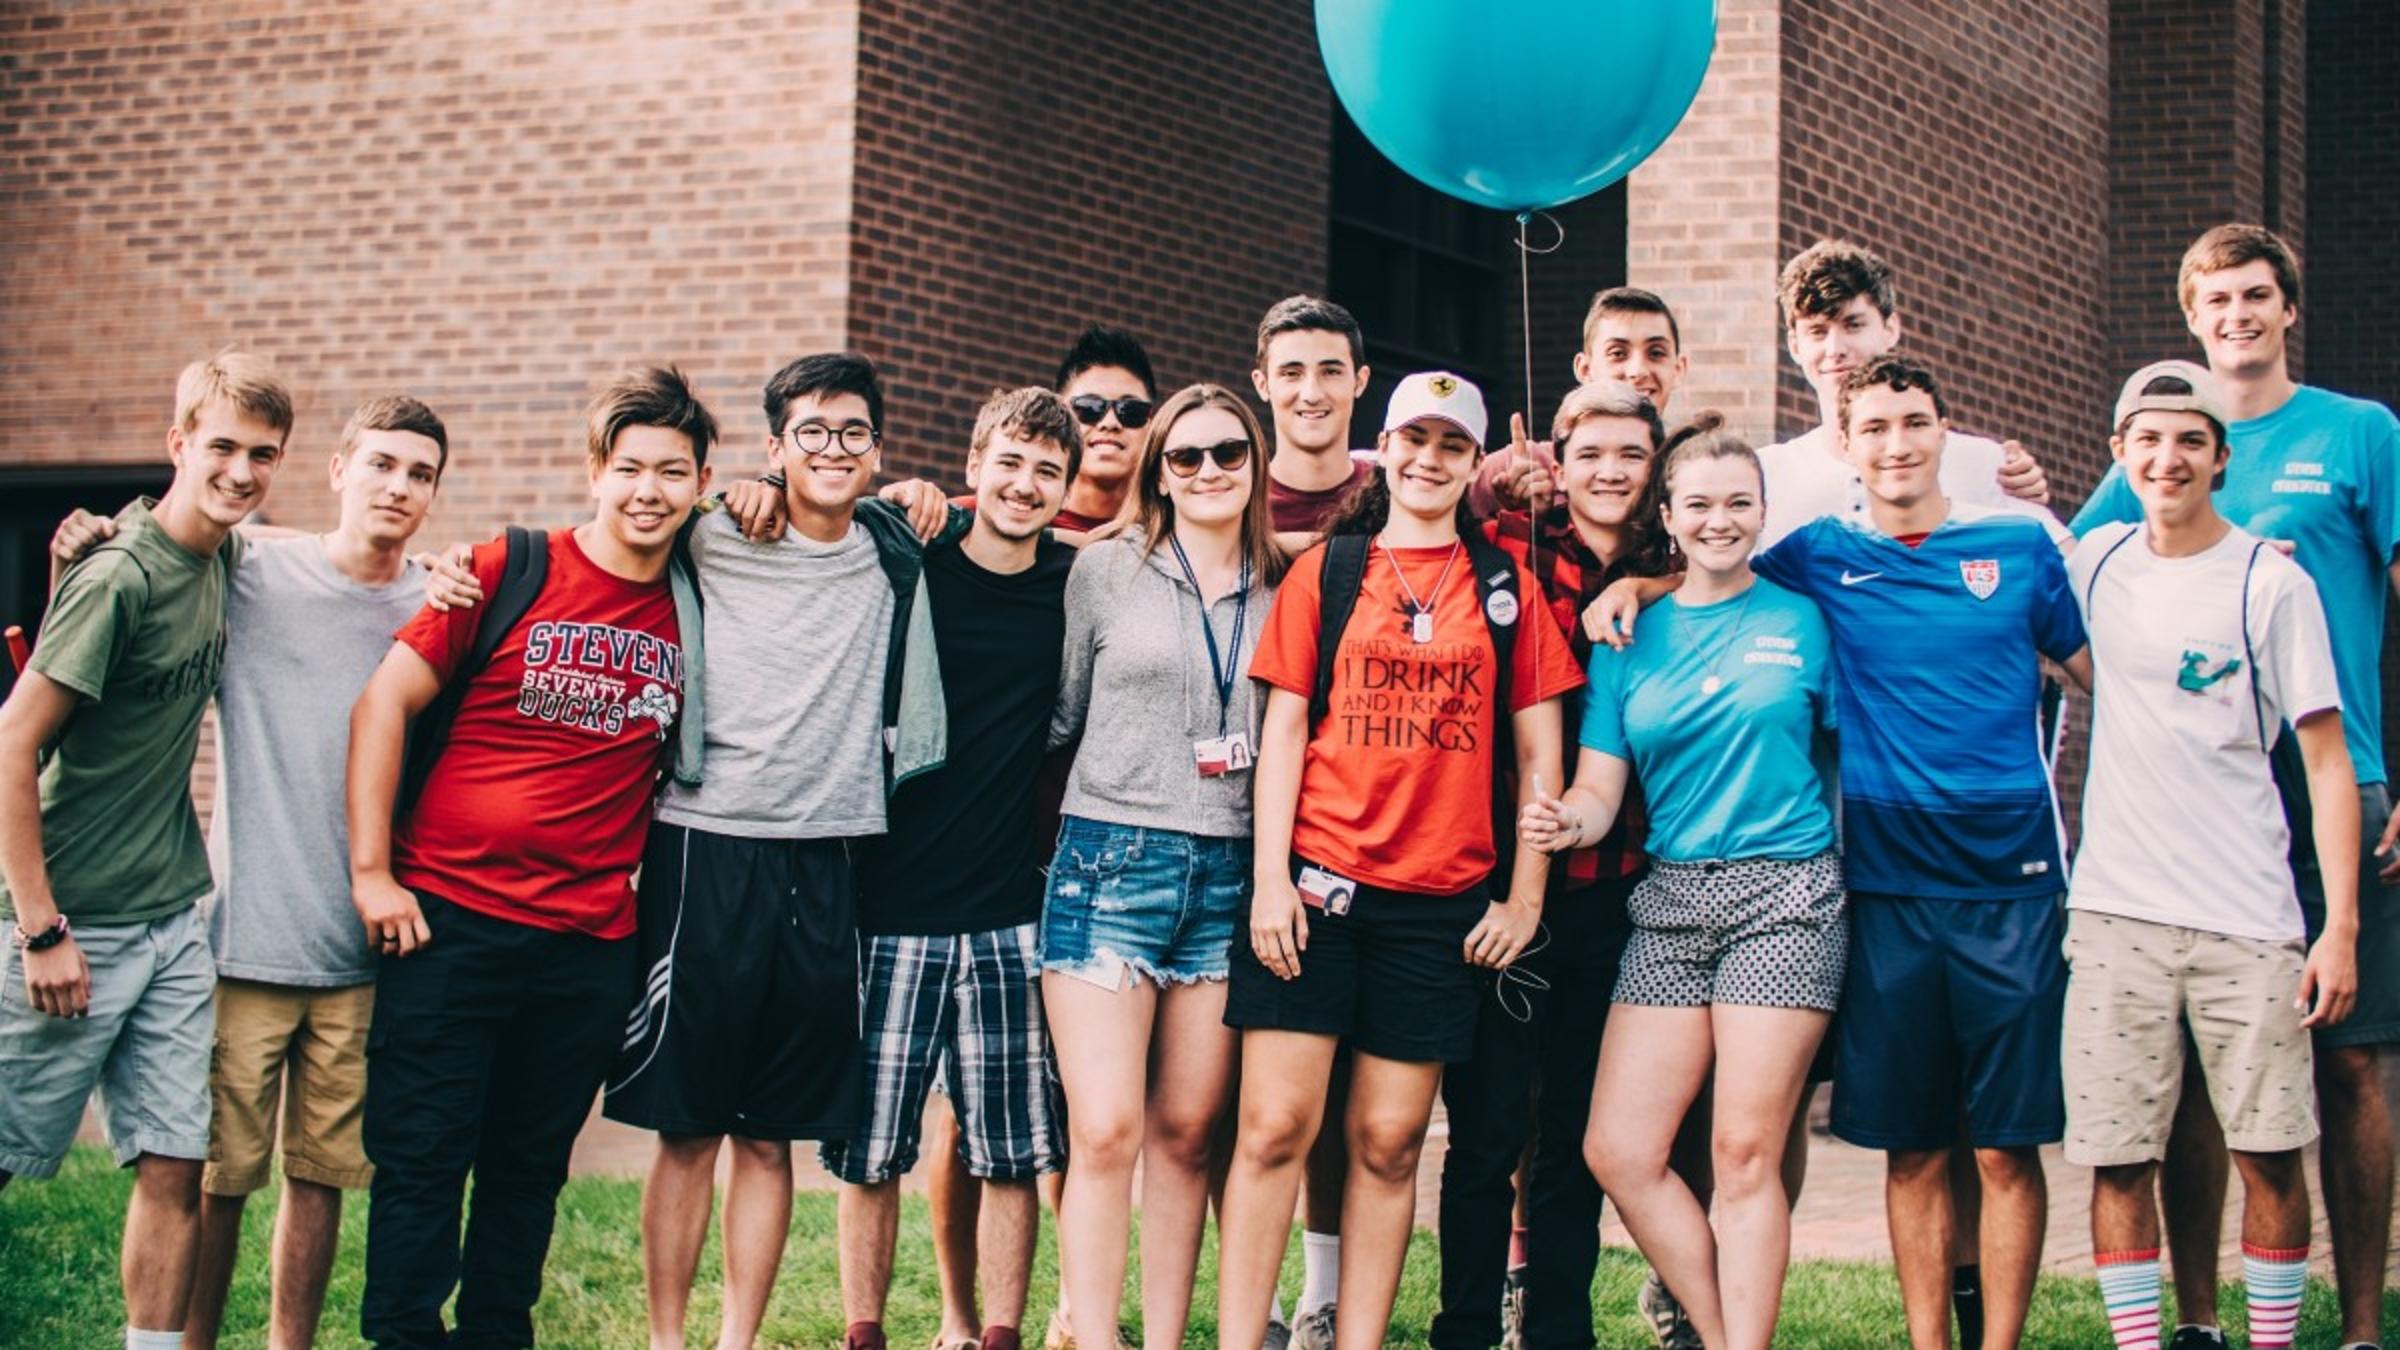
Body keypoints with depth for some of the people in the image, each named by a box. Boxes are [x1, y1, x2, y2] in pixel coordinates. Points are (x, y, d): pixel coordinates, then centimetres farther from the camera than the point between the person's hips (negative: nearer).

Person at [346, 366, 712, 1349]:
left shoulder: (696, 611, 6)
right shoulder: (508, 572, -4)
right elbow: (384, 701, -4)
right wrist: (370, 871, -8)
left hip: (590, 943, 3)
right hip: (450, 921, -3)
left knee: (530, 1167, 12)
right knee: (421, 1158, 0)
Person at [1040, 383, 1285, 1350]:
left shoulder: (1282, 589, 10)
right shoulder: (1104, 570, 4)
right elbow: (1065, 715, 12)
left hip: (1229, 874, 2)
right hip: (1111, 862, -2)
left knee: (1186, 1132, 4)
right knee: (1104, 1132, -10)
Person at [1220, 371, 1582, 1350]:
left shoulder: (1505, 586, 9)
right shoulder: (1325, 570, 7)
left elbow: (1538, 750, 9)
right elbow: (1283, 730, 4)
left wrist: (1524, 897, 2)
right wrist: (1269, 881, -5)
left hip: (1444, 901, 1)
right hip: (1317, 882, -1)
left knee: (1388, 1140, 4)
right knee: (1275, 1125, -5)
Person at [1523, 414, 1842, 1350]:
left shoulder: (1802, 619, 4)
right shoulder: (1630, 639, 10)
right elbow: (1600, 788, 5)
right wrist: (1567, 821, -17)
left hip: (1784, 894, -3)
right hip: (1669, 898, 4)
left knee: (1746, 1150, -8)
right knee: (1618, 1151, -3)